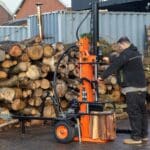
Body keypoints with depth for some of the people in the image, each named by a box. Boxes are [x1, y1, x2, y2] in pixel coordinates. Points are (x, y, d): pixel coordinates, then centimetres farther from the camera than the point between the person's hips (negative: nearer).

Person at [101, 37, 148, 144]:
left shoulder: (126, 53, -12)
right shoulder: (135, 52, 18)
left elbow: (114, 66, -15)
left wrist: (103, 77, -11)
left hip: (132, 88, -10)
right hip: (141, 86, 10)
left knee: (133, 112, -7)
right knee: (142, 111, 12)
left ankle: (136, 137, -6)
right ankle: (144, 135, 19)